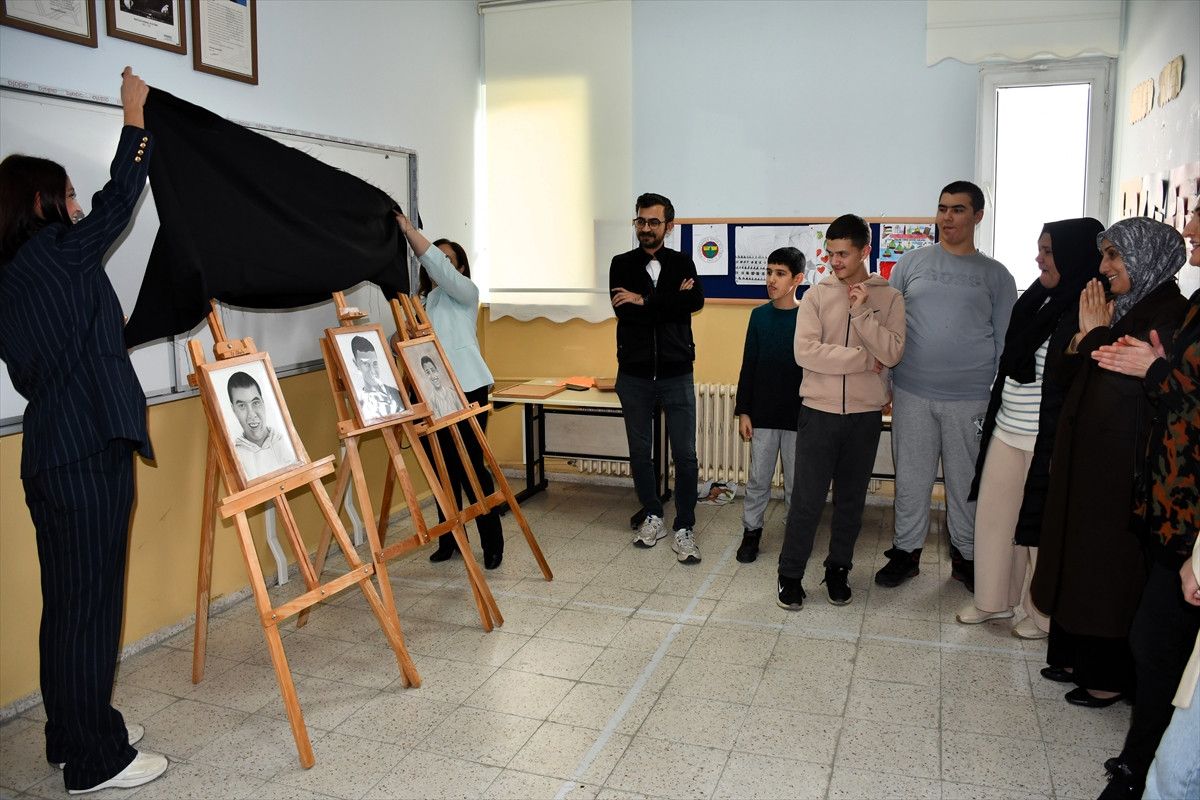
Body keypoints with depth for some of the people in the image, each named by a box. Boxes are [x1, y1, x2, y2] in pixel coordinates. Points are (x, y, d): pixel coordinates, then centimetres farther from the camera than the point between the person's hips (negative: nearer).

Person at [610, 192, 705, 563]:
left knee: (685, 454, -2)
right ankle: (653, 517, 28)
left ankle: (684, 528, 10)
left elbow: (696, 301, -15)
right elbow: (624, 310, -14)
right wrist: (671, 301, -13)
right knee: (639, 451, 11)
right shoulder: (622, 264, 3)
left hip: (676, 374, -1)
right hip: (634, 375, 1)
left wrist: (645, 301, -18)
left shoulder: (683, 263, 4)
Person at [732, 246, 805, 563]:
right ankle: (751, 530, 24)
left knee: (796, 481, 8)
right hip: (762, 414, 2)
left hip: (798, 415, -2)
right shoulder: (759, 315, 2)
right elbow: (749, 366, 5)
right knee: (758, 478, 10)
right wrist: (743, 410, 2)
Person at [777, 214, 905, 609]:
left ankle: (838, 569, 29)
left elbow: (892, 353, -10)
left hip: (865, 415, 2)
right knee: (808, 500, 1)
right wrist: (866, 359, -12)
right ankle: (790, 574, 15)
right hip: (819, 412, -1)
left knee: (851, 499, 13)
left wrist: (861, 312, -17)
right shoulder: (816, 296, -1)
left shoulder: (888, 298, 1)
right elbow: (806, 352, -14)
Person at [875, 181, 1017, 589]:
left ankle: (966, 556, 24)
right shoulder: (911, 264, 6)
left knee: (968, 482, 8)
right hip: (913, 395, 0)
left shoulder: (996, 275, 6)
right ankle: (906, 551, 21)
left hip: (971, 400, 0)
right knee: (911, 479, 7)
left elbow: (1006, 341, 7)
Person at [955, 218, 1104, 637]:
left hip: (1048, 442, -7)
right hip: (1007, 434, 8)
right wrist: (994, 420, 18)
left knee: (1042, 525, 6)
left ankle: (1044, 614, 25)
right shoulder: (1040, 301, 9)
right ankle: (993, 600, 30)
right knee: (994, 517, 14)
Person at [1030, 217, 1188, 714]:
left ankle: (1110, 676, 20)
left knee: (1110, 565, 3)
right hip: (1084, 456, 8)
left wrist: (1097, 332, -15)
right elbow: (1070, 376, 10)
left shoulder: (1170, 318, -15)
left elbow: (1126, 386, -24)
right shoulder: (1121, 310, 9)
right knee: (1076, 553, 16)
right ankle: (1075, 655, 31)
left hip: (1122, 467, -8)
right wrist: (1083, 338, -6)